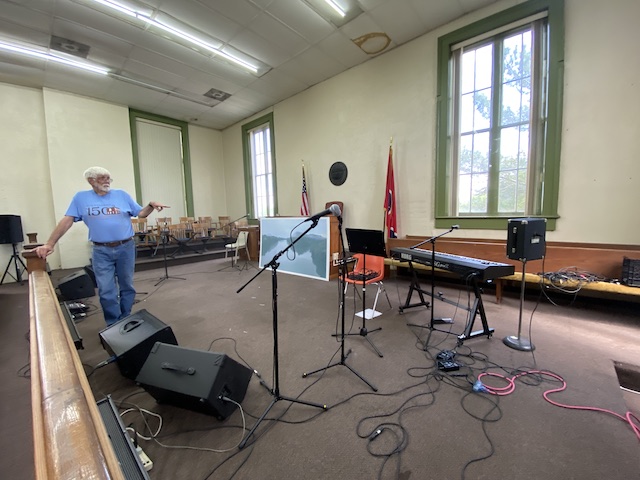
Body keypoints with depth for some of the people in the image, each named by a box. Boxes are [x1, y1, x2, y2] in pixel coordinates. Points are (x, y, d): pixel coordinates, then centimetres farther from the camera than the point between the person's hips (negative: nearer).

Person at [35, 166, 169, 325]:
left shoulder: (122, 195, 5)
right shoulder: (81, 198, 5)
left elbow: (141, 213, 5)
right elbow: (66, 221, 2)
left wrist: (151, 205, -16)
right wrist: (49, 244, -4)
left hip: (126, 248, 1)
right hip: (101, 252, 0)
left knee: (127, 287, 11)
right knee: (106, 291, 1)